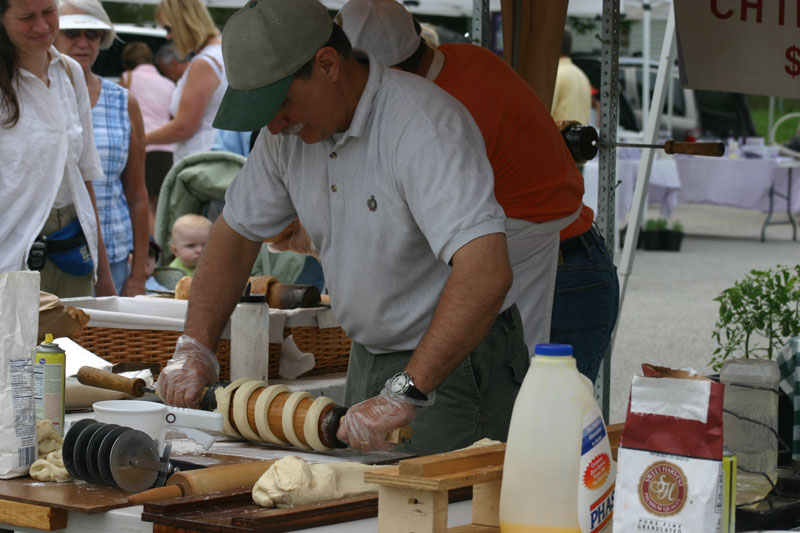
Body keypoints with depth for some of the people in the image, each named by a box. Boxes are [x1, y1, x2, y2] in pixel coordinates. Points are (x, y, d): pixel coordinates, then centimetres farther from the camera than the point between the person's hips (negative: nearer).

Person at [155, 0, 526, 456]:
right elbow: (238, 233, 12)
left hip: (459, 363, -7)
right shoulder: (289, 131, -1)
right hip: (370, 361, 7)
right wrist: (195, 347, 0)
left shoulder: (426, 125, -27)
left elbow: (487, 273, -38)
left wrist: (405, 393, -41)